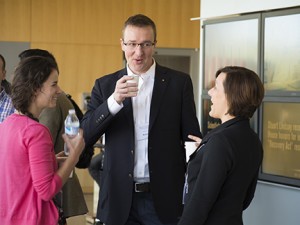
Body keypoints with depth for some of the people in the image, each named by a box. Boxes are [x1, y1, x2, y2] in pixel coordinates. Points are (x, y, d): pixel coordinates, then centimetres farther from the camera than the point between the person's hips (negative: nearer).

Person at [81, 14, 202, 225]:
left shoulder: (179, 82, 1)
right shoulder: (105, 85, 4)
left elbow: (191, 137, 3)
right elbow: (85, 137, -5)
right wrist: (114, 101, -20)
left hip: (164, 197, -1)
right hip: (121, 199, 1)